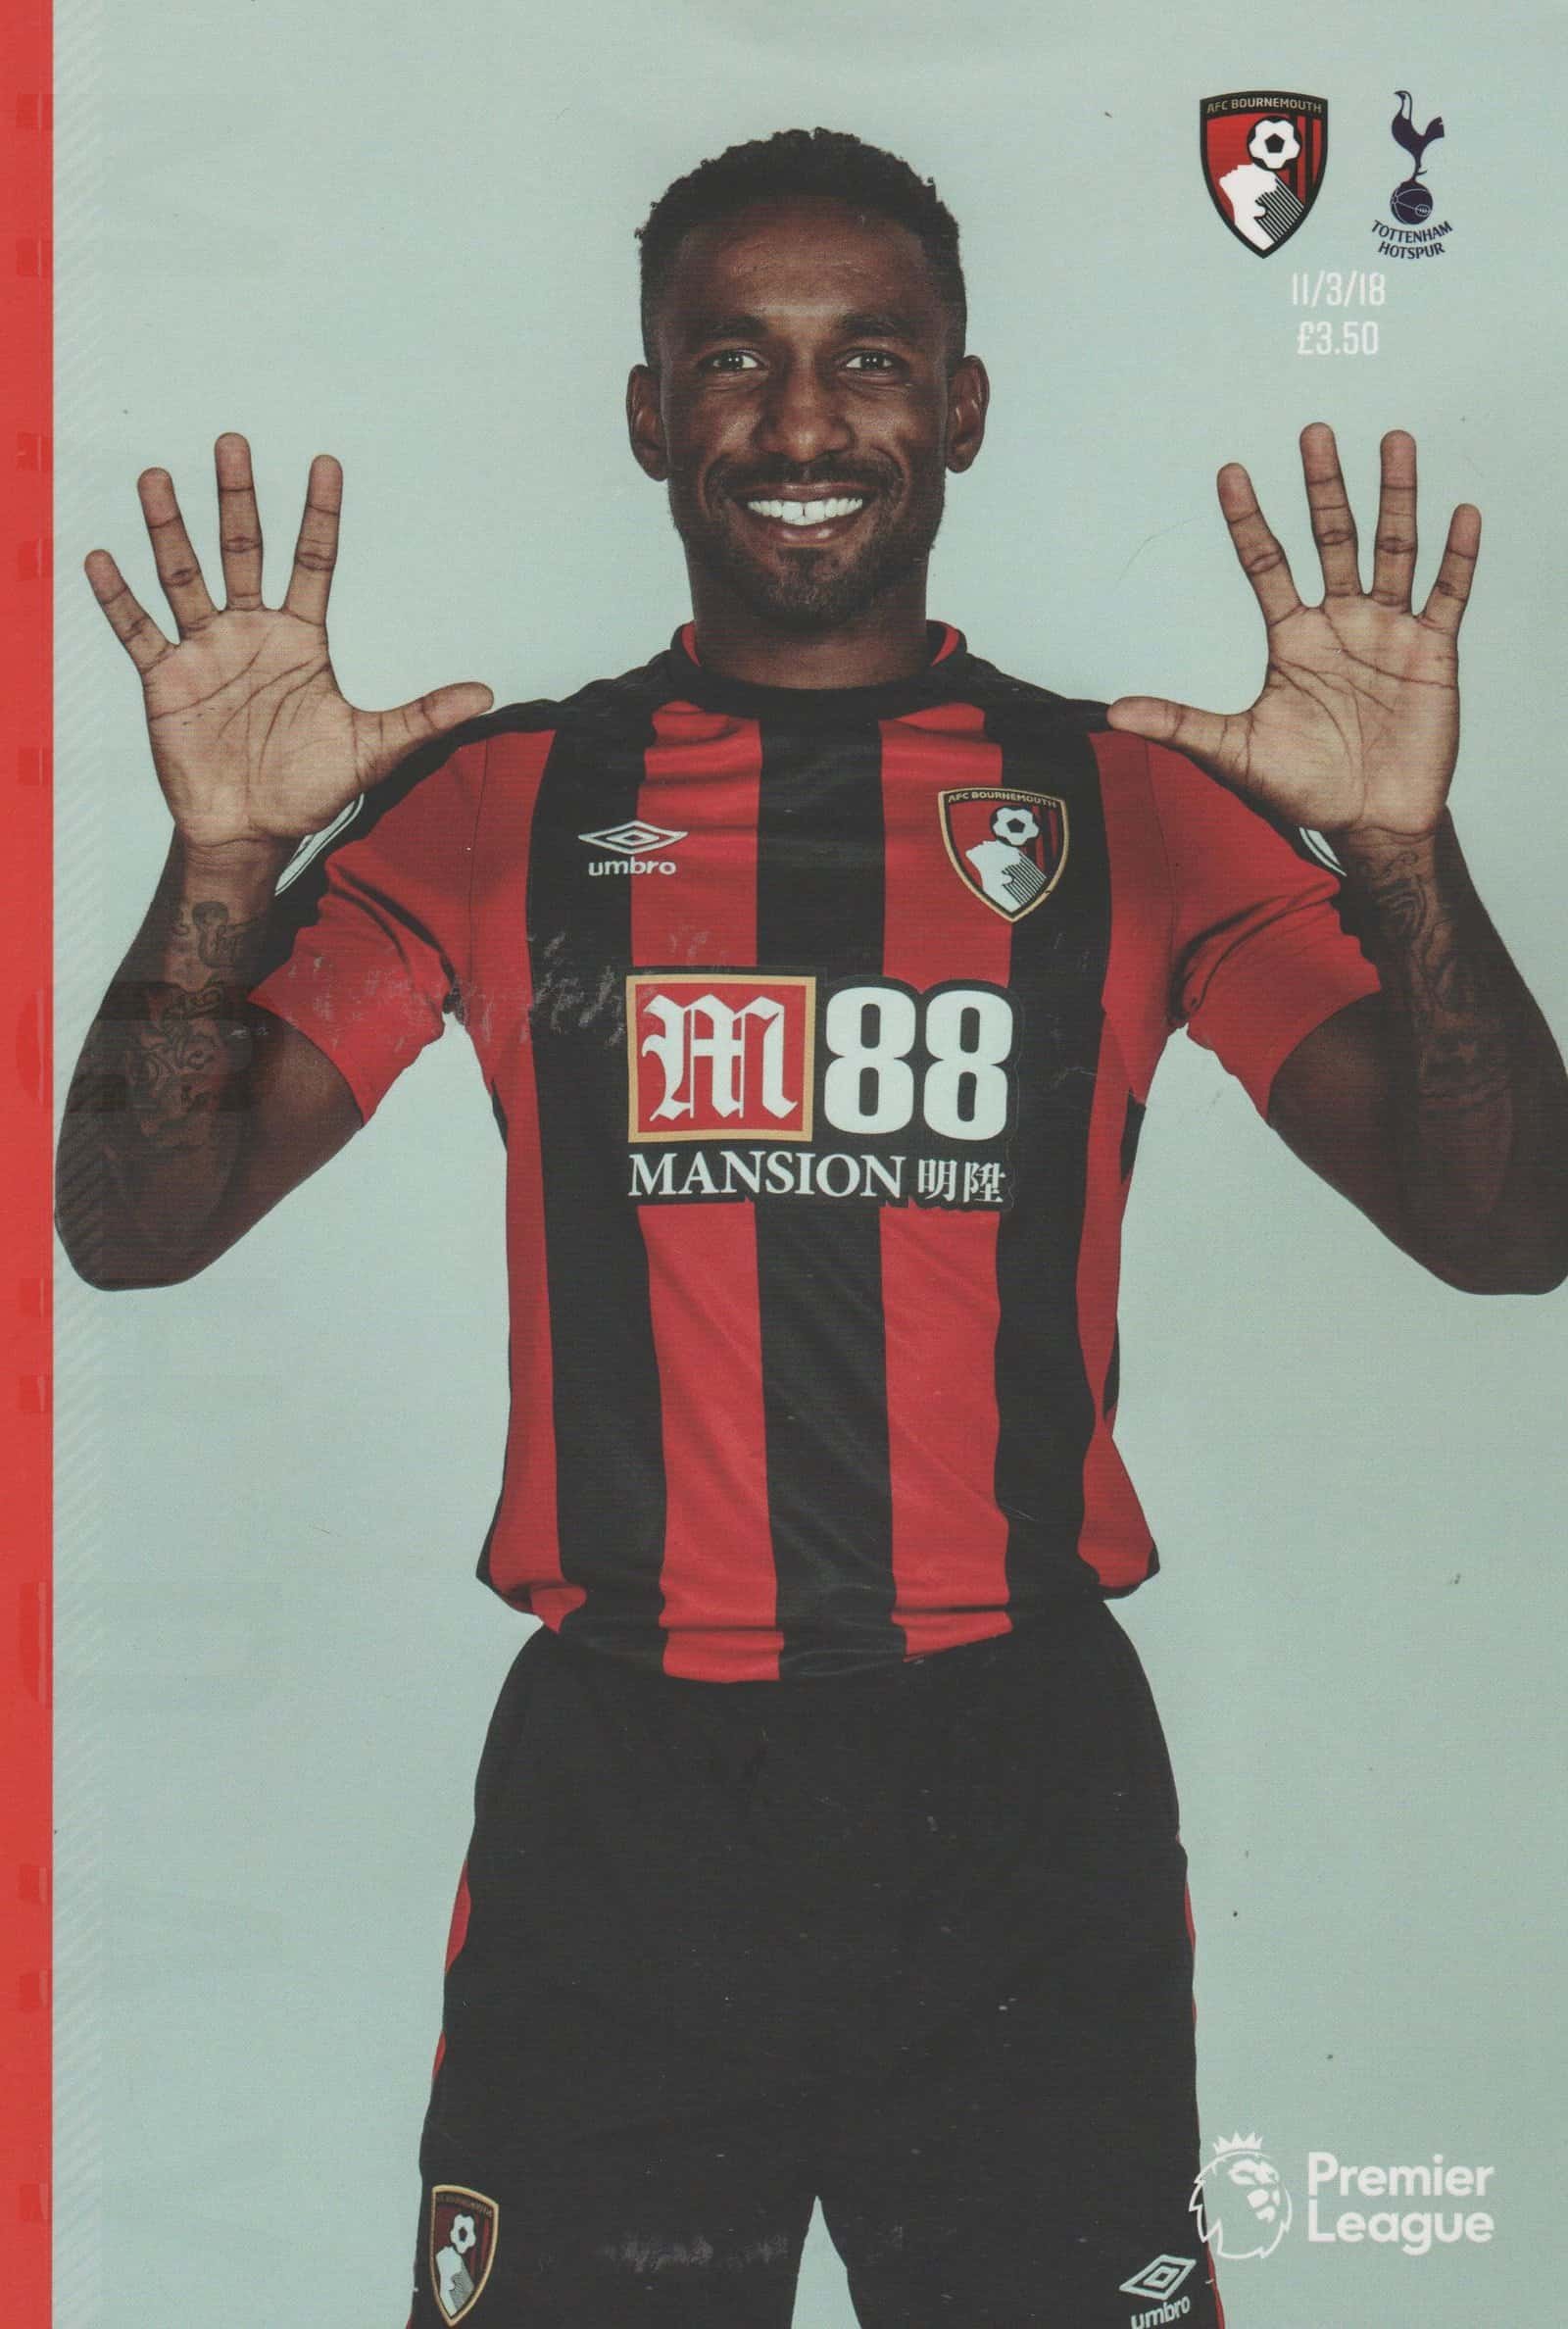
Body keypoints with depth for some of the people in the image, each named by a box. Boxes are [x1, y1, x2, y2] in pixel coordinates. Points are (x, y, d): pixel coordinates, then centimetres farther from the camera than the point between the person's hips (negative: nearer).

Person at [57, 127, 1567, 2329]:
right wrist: (225, 863, -17)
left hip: (1023, 1807, 0)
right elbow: (135, 1228, 0)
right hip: (614, 1794, 0)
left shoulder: (1138, 806, 3)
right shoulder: (502, 804, 4)